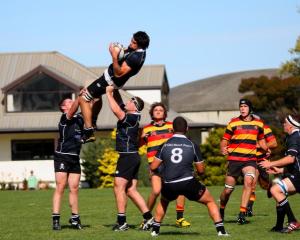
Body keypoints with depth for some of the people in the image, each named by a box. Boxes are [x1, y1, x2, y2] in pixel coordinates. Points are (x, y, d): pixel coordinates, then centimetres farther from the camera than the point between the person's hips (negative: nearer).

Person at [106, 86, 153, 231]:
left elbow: (116, 110, -28)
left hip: (128, 157, -10)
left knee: (119, 187, -8)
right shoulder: (128, 115, 12)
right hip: (132, 157, 10)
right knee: (131, 190, 10)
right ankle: (148, 218, 8)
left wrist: (109, 93, -17)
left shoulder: (132, 118, -15)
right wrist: (113, 91, 12)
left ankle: (121, 222, -9)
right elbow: (118, 107, 23)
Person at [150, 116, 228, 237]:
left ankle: (155, 229, 28)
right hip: (188, 183, -2)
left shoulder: (165, 145, 4)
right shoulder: (193, 146, 1)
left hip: (169, 186, 2)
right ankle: (221, 230, 4)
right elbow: (201, 170, 6)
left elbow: (153, 167, 7)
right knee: (210, 201, 16)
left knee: (163, 201, 35)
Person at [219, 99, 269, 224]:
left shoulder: (259, 123, 8)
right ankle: (221, 211, 30)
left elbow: (261, 139, 22)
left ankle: (242, 214, -25)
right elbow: (225, 139, 5)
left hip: (250, 159, 1)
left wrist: (266, 149, 2)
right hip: (234, 159, -1)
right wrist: (223, 148, -17)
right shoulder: (233, 123, 2)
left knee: (248, 181, -26)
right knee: (228, 189, 1)